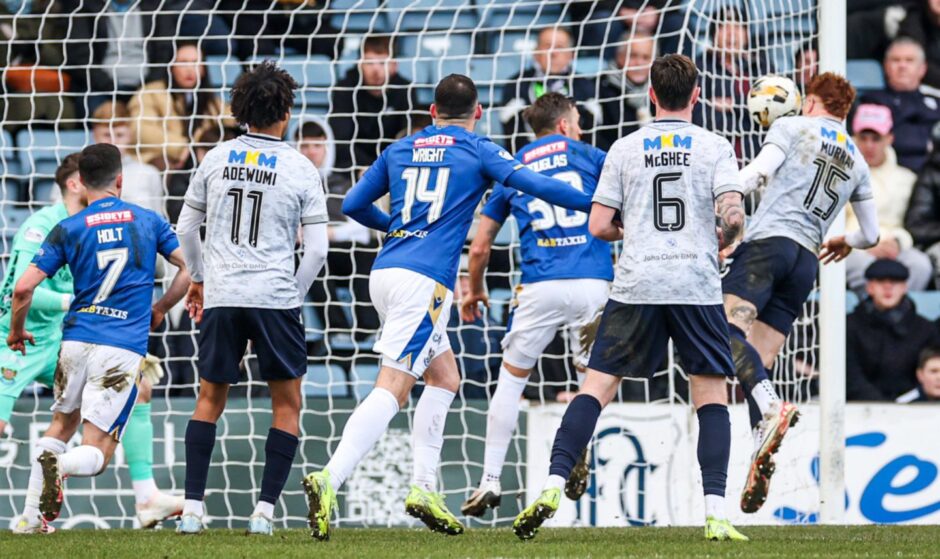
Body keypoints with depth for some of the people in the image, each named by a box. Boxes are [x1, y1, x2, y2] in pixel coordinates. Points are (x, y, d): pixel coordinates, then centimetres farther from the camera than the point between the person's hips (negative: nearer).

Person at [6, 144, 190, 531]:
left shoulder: (68, 229, 3)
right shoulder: (148, 221, 6)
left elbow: (23, 288, -3)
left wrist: (16, 332, 14)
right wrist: (160, 310, 24)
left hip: (76, 340, 1)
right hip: (125, 348, -1)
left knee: (63, 424, 25)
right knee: (96, 453, -2)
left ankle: (31, 517, 16)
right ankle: (60, 466, -36)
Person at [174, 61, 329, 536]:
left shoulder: (216, 159, 4)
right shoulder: (302, 170, -2)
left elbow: (186, 229, 12)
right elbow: (316, 249, -3)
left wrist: (198, 279, 26)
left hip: (220, 299, 3)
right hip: (275, 297, -2)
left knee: (210, 398, 15)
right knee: (287, 404, 9)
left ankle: (192, 507, 6)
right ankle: (264, 510, 0)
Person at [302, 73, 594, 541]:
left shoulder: (400, 150, 18)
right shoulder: (477, 152, 5)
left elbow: (353, 205, 21)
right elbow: (533, 184, -6)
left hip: (386, 272, 7)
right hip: (424, 279, -7)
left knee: (445, 377, 19)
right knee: (391, 390, -13)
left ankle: (424, 489, 11)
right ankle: (330, 479, -29)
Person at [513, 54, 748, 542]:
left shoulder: (625, 149, 6)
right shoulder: (714, 148, 2)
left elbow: (598, 226, 3)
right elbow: (733, 215, -9)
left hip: (636, 285, 1)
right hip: (697, 284, -1)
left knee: (597, 386, 4)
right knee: (711, 393, 7)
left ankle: (553, 486, -9)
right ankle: (715, 514, -3)